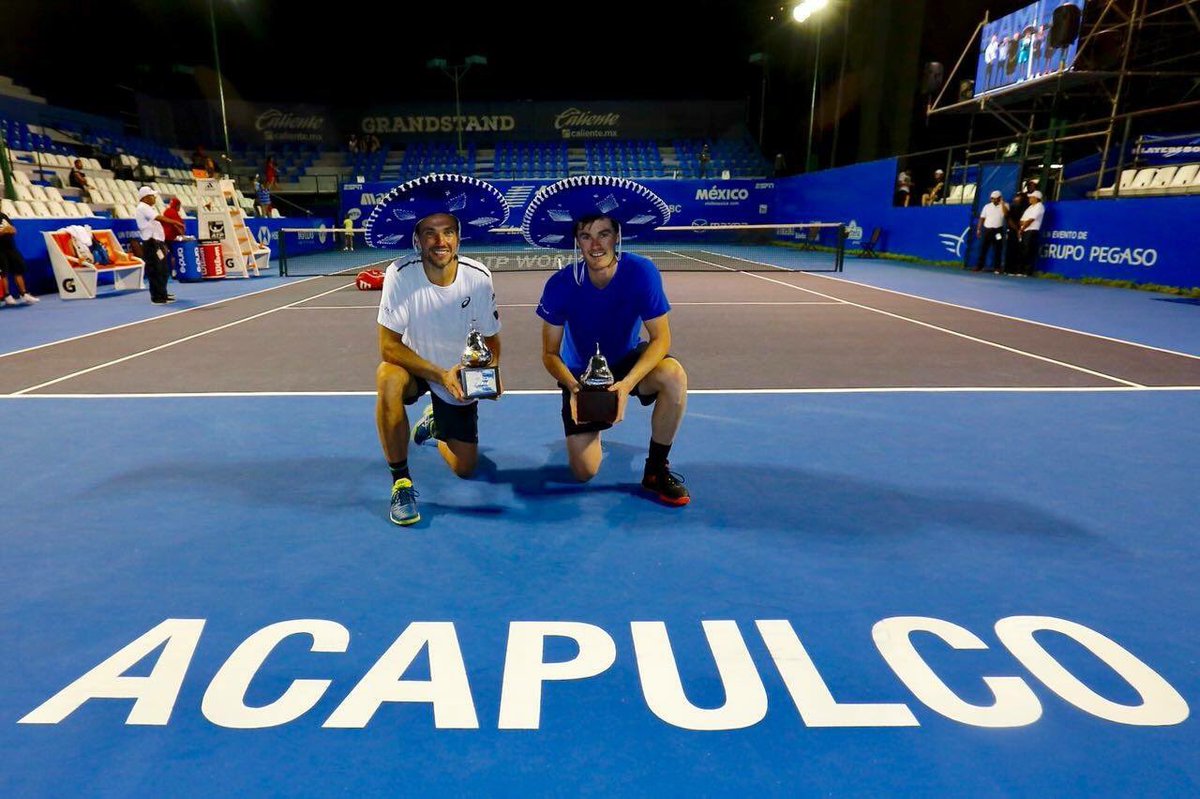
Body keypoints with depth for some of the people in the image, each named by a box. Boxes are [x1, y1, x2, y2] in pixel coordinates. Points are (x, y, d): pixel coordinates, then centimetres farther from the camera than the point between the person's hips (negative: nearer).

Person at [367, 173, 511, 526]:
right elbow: (388, 345, -23)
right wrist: (440, 374, -33)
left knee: (465, 469, 4)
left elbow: (491, 341, -9)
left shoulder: (479, 278, -21)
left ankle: (436, 423, 40)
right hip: (413, 368, -1)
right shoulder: (400, 274, -25)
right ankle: (401, 482, -18)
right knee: (388, 379, -38)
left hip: (459, 378, 2)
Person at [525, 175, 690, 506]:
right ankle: (589, 433, 31)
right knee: (584, 472, -9)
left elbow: (660, 338, -21)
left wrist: (627, 383, -36)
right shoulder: (560, 285, -21)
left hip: (630, 362, 0)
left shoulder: (641, 271, -23)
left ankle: (656, 470, -13)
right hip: (580, 374, 0)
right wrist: (573, 387, -33)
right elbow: (550, 353, -13)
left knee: (674, 375, -34)